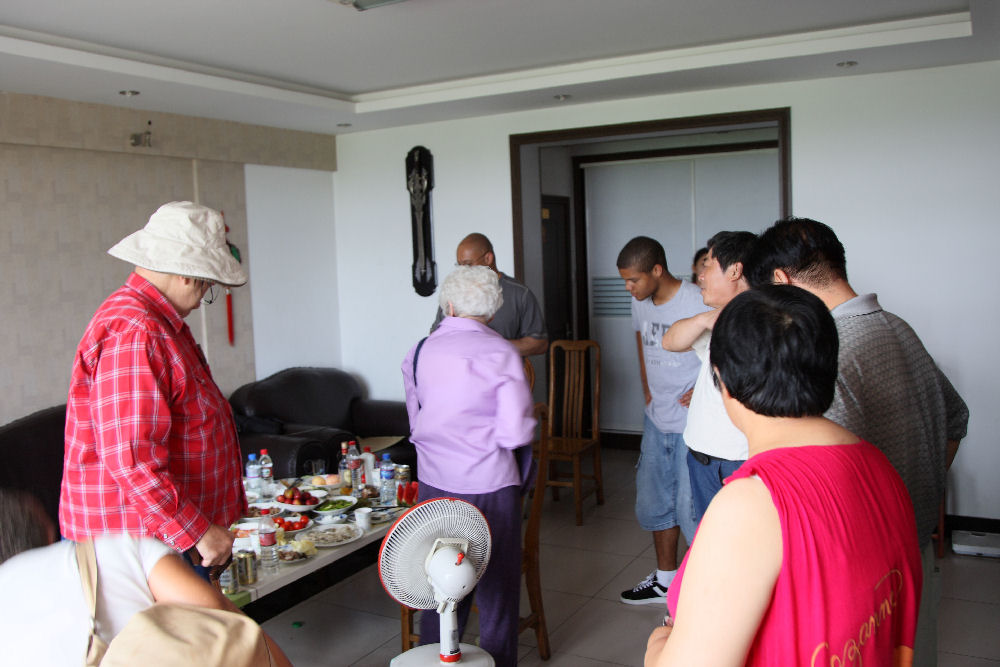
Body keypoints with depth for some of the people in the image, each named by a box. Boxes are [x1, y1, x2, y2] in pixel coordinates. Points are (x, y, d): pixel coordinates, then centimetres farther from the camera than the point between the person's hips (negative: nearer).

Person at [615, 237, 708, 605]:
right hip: (656, 419, 8)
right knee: (653, 501, 17)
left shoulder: (698, 304, -20)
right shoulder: (640, 303, 4)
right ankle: (665, 580, 35)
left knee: (691, 507, -3)